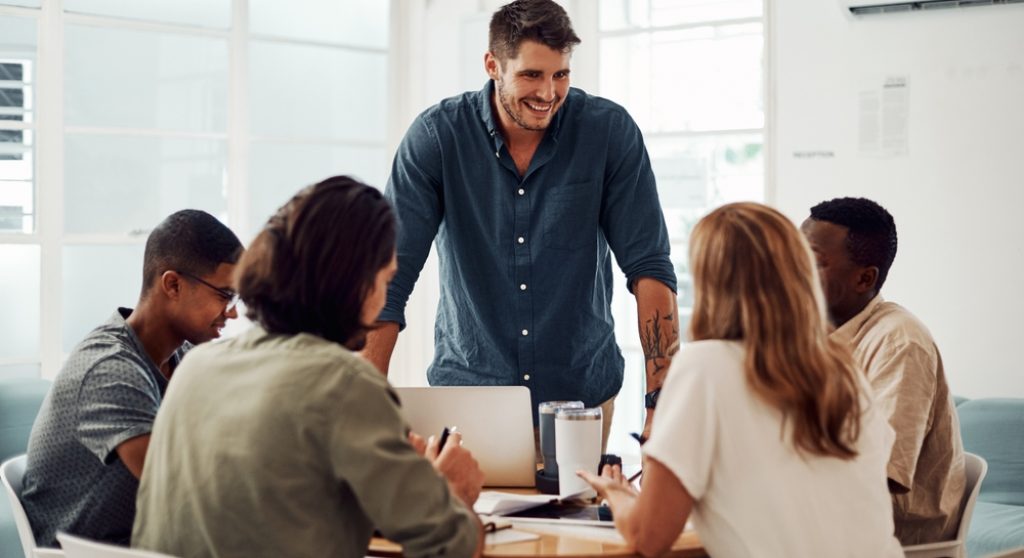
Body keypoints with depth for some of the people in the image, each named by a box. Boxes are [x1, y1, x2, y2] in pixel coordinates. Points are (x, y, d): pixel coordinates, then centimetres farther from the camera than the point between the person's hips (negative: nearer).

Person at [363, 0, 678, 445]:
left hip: (582, 392, 1)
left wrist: (663, 399, -18)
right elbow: (390, 276, -12)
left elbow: (648, 268, -9)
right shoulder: (436, 136, -11)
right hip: (468, 389, -1)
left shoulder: (610, 132, -9)